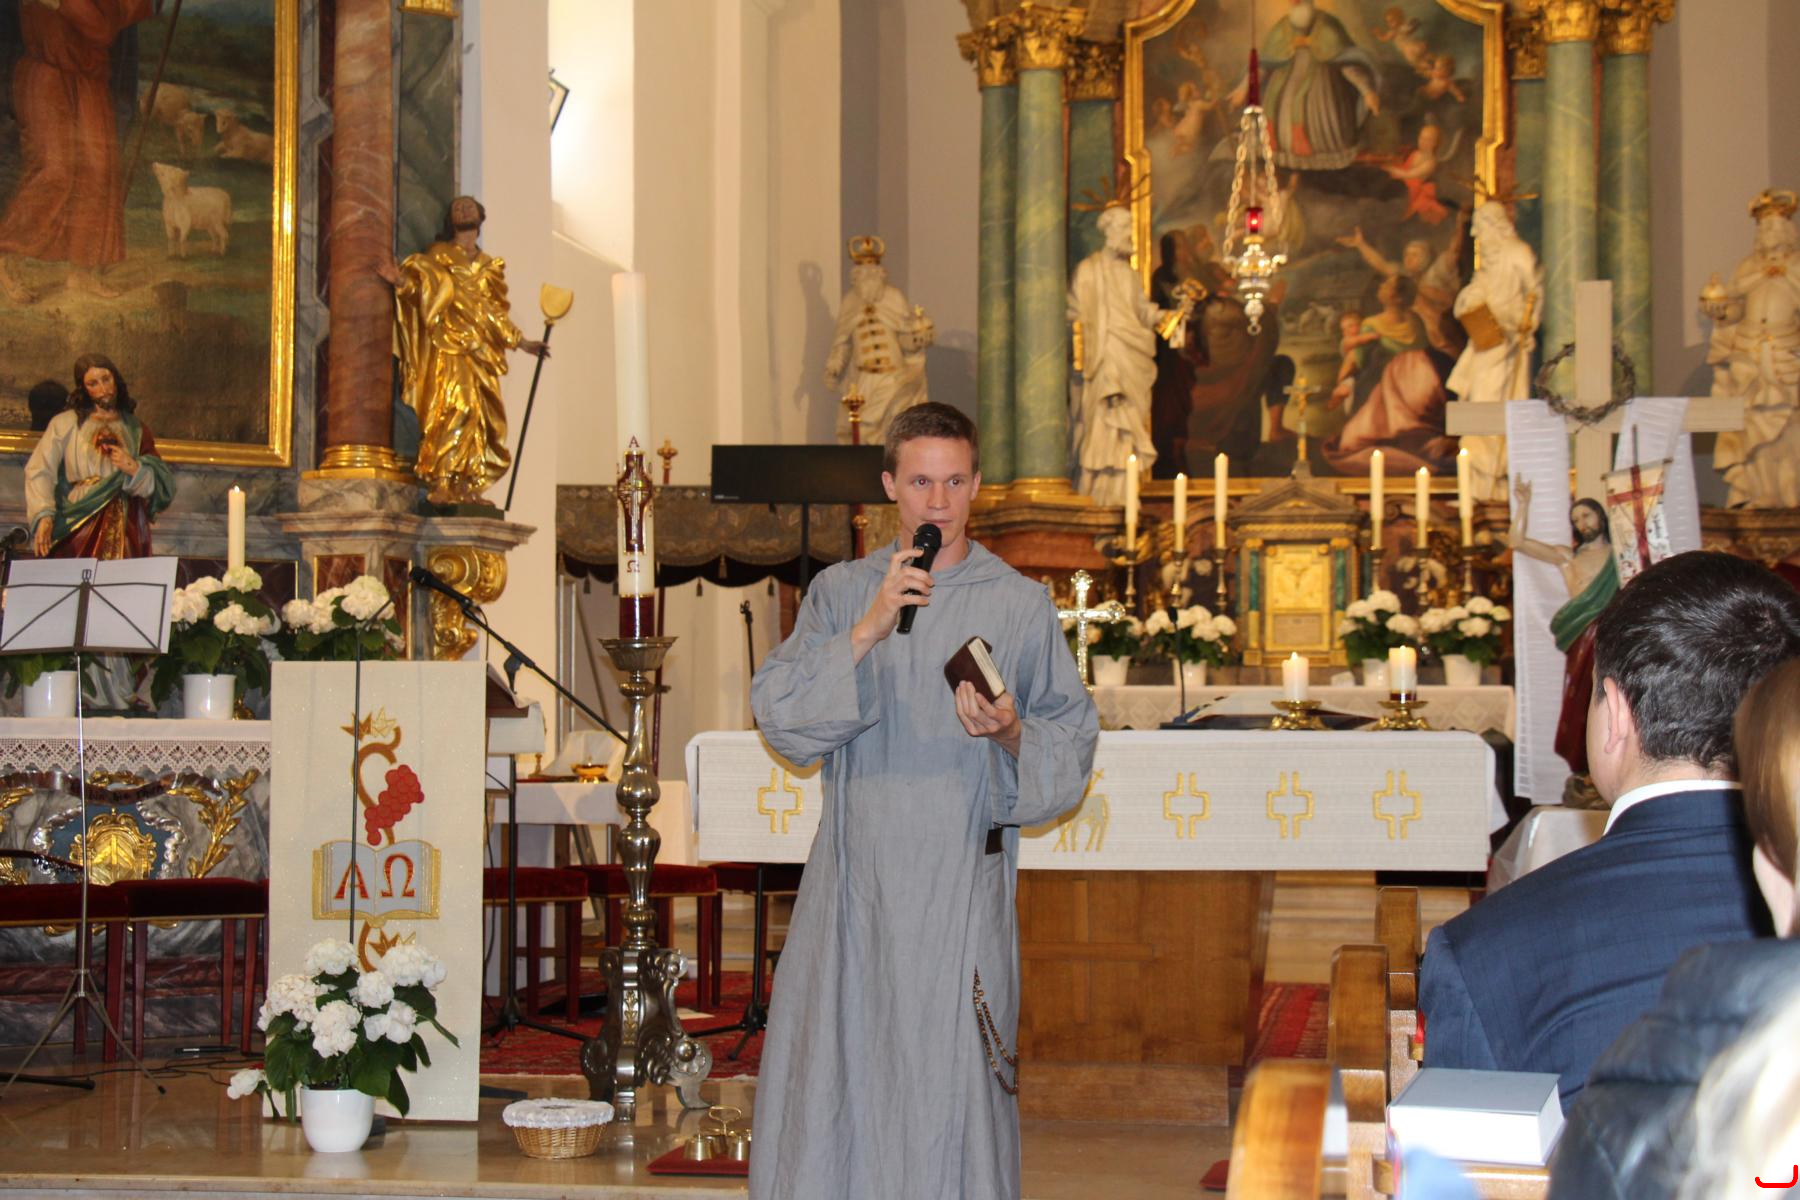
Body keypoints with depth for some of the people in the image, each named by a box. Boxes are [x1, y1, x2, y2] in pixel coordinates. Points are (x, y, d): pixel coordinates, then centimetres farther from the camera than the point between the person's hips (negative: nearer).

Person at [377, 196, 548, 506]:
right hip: (448, 347, -6)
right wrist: (400, 279, -27)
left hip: (481, 352, 6)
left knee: (480, 416, -2)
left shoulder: (490, 267, 24)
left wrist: (522, 342, 29)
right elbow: (419, 281, -6)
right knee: (453, 407, -19)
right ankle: (442, 486, -23)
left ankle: (468, 488, -2)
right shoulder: (438, 255, 10)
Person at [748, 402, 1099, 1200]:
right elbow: (778, 714, -4)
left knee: (950, 1094, -1)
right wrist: (866, 632, -15)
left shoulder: (1021, 607, 4)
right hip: (854, 881, 2)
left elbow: (1073, 744, 3)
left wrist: (1011, 733, -17)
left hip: (962, 885, -2)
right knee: (828, 1081, 4)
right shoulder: (841, 592, 8)